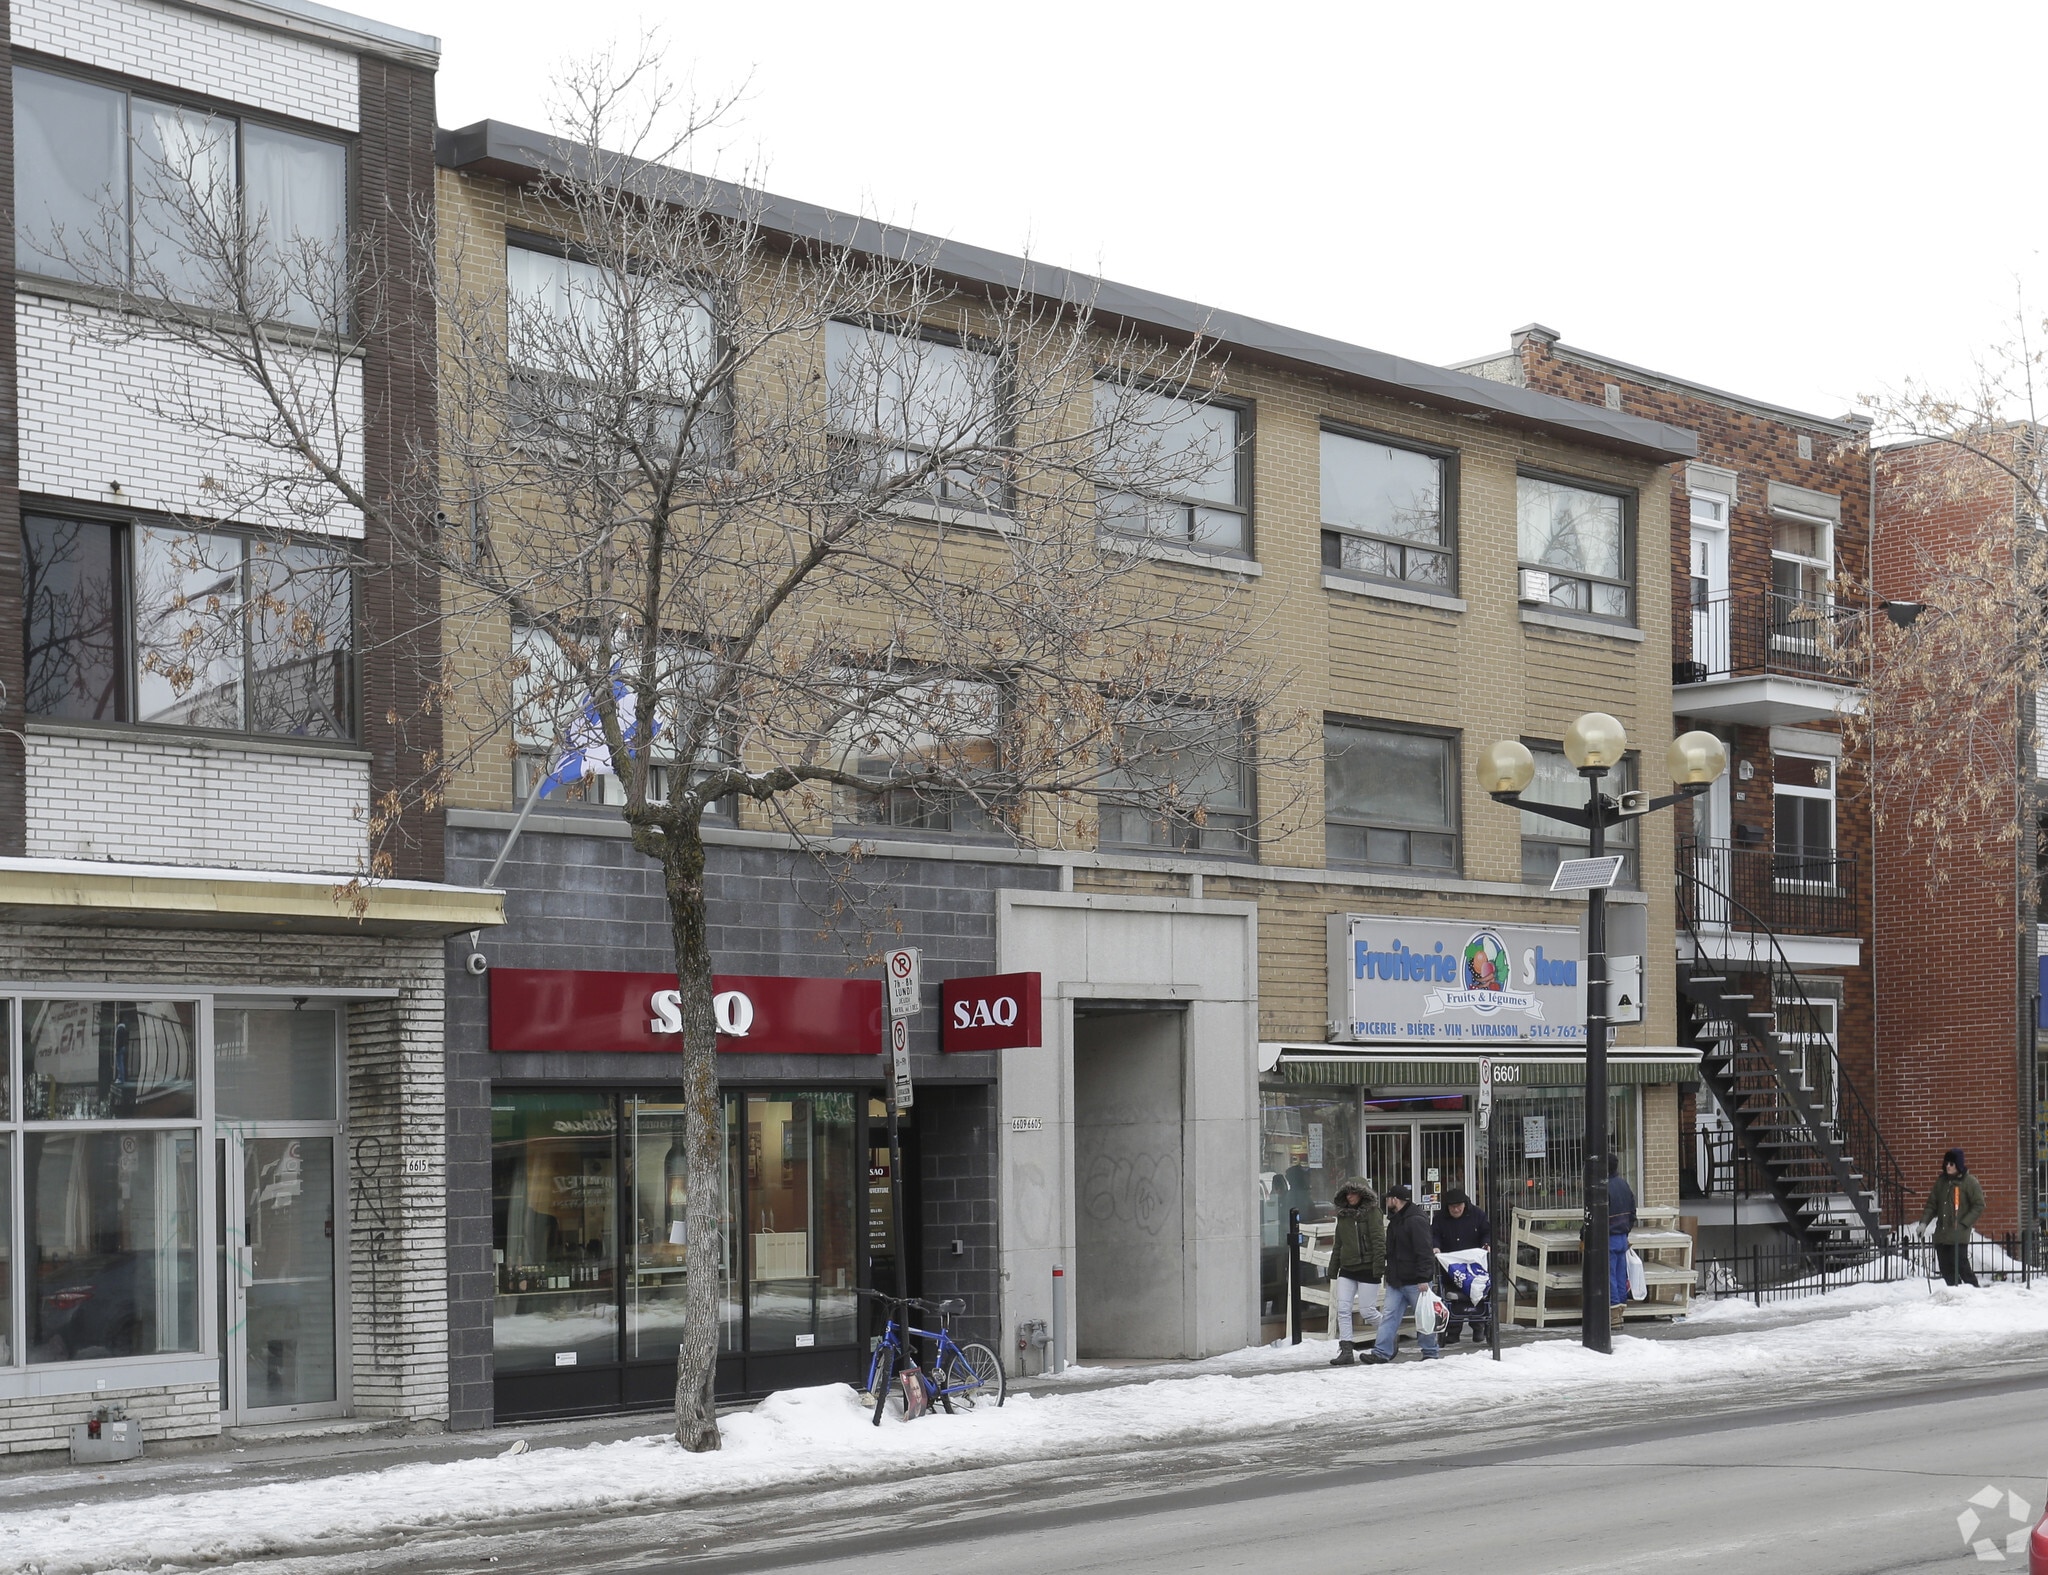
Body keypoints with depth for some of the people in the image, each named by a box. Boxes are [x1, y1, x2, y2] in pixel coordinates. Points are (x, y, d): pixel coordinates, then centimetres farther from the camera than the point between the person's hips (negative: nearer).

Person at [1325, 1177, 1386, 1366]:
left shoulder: (1372, 1212, -6)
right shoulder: (1343, 1215, 14)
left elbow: (1378, 1240, -13)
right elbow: (1338, 1245, 20)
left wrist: (1379, 1267, -20)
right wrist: (1332, 1271, 18)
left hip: (1367, 1269, -7)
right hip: (1347, 1269, 7)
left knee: (1367, 1311, -3)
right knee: (1343, 1310, -3)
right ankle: (1346, 1351, -3)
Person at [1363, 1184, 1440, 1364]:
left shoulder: (1416, 1221, -17)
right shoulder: (1395, 1221, 15)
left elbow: (1424, 1252, -22)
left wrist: (1423, 1278, -26)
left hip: (1415, 1281, -9)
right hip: (1396, 1280, 9)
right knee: (1388, 1315, 2)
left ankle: (1431, 1353, 14)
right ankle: (1382, 1352, -1)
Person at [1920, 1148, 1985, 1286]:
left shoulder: (1969, 1181, -3)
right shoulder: (1941, 1181, 13)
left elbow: (1979, 1206, -5)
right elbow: (1932, 1204, 16)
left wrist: (1964, 1224, -13)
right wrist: (1924, 1222, 2)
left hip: (1959, 1235, -6)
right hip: (1941, 1233, 6)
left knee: (1961, 1266, -11)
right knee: (1946, 1270, 4)